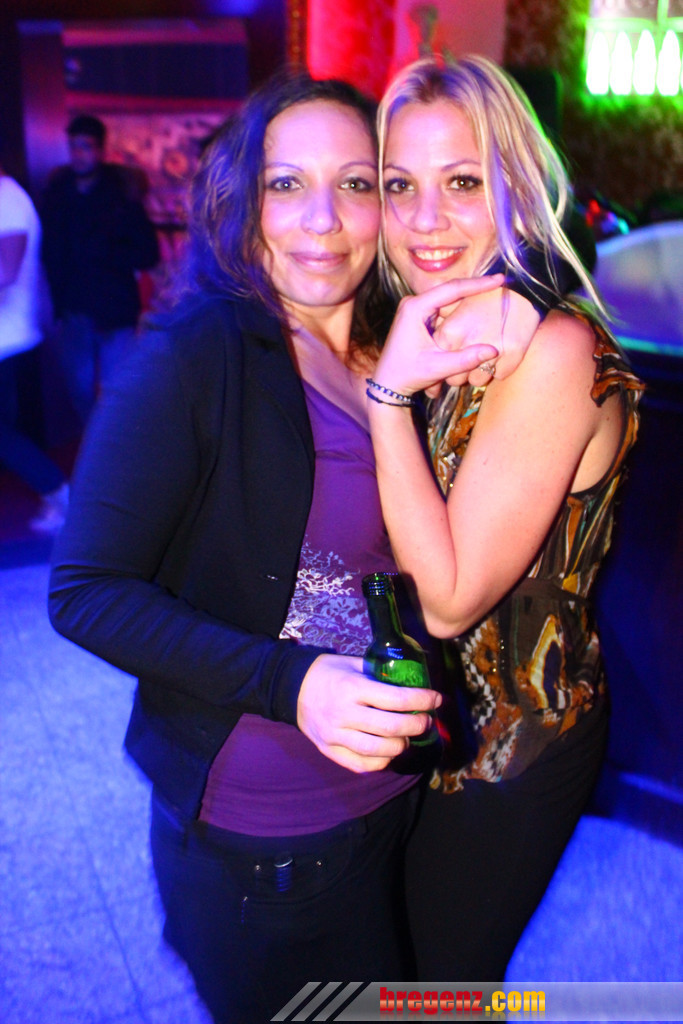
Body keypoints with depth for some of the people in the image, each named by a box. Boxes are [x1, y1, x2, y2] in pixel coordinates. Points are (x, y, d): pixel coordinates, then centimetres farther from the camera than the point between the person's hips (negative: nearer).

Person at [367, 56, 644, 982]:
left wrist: (389, 392, -29)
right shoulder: (432, 332, -1)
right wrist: (395, 377, -10)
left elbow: (450, 599, -27)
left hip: (508, 749, -7)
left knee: (440, 979, 19)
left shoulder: (552, 349, -27)